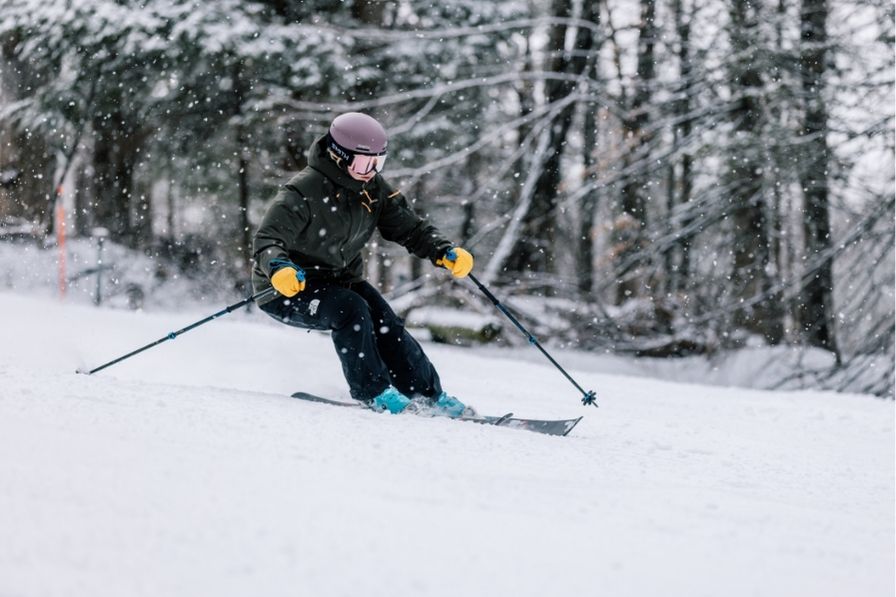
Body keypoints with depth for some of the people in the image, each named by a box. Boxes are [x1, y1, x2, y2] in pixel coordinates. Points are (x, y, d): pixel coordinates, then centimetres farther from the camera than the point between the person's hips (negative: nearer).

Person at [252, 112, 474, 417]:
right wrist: (278, 268, -57)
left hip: (340, 278, 7)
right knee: (350, 310, -30)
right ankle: (373, 391, -17)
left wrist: (445, 252, -17)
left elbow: (409, 227, 1)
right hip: (286, 289, -6)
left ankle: (428, 394, 4)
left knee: (386, 325, -11)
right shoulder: (305, 191, -26)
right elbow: (268, 239, -34)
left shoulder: (374, 189, -4)